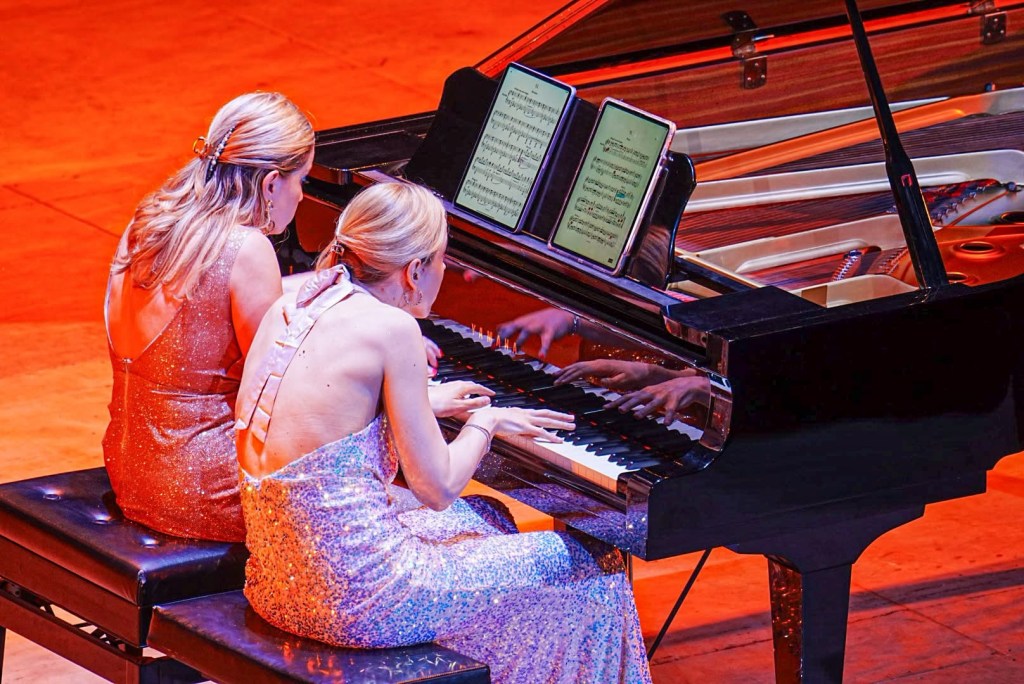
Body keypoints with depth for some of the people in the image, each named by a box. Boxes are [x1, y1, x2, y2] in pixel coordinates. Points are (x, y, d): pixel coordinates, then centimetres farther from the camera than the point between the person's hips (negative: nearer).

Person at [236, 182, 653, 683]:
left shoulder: (287, 310, 6)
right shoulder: (391, 328, -16)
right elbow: (437, 488, -12)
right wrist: (485, 423, 7)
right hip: (356, 594, -9)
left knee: (485, 518, 35)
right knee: (594, 566, 8)